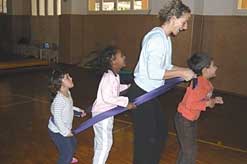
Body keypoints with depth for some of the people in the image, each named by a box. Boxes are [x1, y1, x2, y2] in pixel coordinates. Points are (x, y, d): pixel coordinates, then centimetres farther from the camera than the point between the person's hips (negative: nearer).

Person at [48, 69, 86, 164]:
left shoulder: (67, 93, -6)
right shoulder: (59, 99, -34)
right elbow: (57, 118, -33)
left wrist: (78, 111, 9)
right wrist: (65, 132, -24)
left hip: (65, 128, 10)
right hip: (57, 131, -10)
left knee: (73, 143, 31)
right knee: (67, 152, -1)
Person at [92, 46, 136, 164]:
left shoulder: (114, 75, 3)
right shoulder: (109, 76, -26)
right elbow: (107, 97, -32)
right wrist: (126, 102, -28)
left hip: (105, 112, 10)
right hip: (102, 114, -10)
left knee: (100, 141, 23)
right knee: (105, 143, 1)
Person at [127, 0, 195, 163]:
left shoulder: (165, 37, 9)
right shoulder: (157, 38, -22)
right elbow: (153, 72, -27)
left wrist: (186, 71, 3)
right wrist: (181, 73, -17)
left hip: (150, 94, 10)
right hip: (141, 94, -10)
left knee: (161, 131, 20)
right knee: (146, 137, 3)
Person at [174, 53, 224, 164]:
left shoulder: (205, 82, -1)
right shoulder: (198, 83, -28)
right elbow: (189, 105, -29)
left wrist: (213, 100, -1)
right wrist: (207, 103, -21)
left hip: (192, 119, 9)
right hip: (184, 120, -9)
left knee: (185, 149, 23)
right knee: (190, 151, 4)